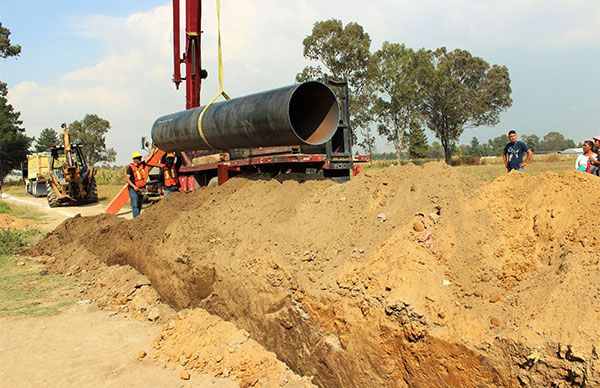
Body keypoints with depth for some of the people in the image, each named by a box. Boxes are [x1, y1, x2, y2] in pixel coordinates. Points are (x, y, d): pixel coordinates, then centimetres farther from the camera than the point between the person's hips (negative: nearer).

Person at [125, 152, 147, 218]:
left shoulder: (142, 165, 6)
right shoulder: (130, 167, -11)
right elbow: (127, 179, -13)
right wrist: (134, 186, -22)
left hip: (141, 188, 6)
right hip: (133, 189, -6)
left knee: (140, 204, 12)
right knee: (135, 204, -9)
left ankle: (138, 217, 20)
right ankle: (136, 217, -11)